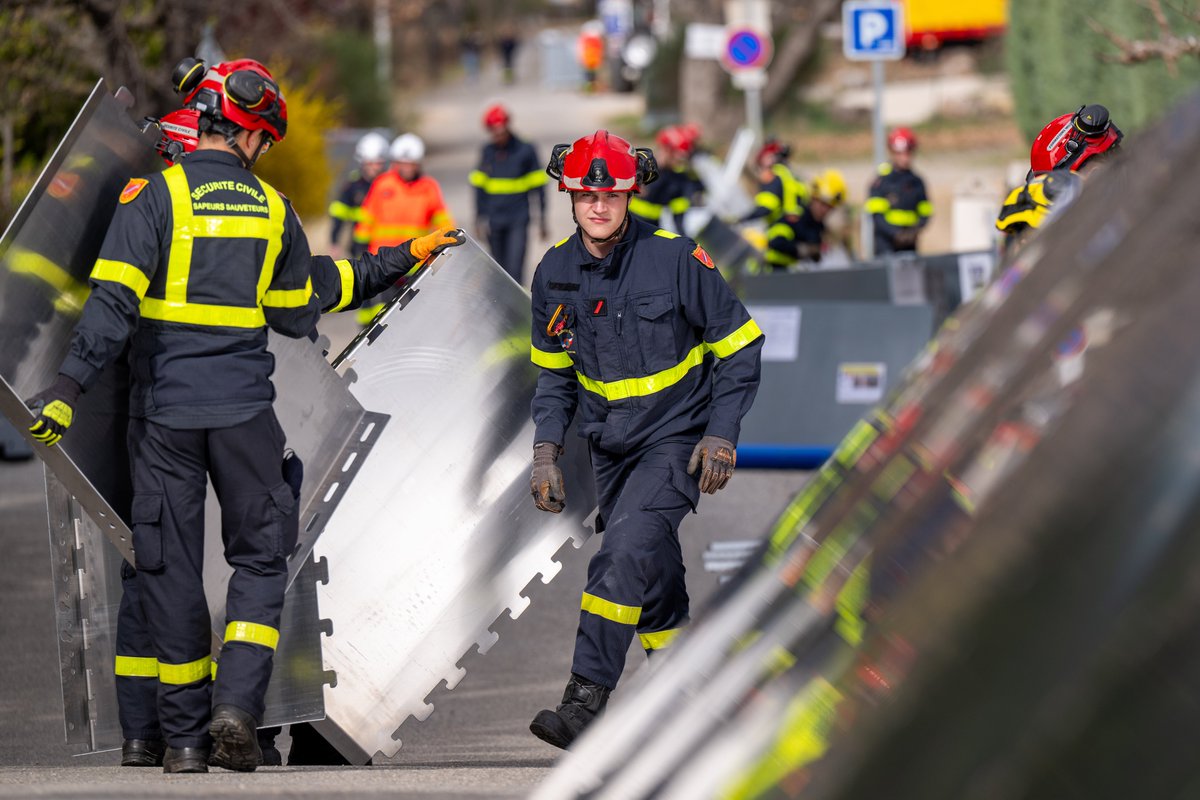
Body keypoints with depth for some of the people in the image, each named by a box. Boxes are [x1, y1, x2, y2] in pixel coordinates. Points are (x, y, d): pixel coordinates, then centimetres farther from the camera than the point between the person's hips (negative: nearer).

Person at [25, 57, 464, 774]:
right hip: (244, 408, 1)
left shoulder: (155, 196, -6)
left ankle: (185, 735, 9)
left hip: (164, 407, -1)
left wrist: (71, 386, -20)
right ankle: (236, 707, -6)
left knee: (169, 567, 7)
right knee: (261, 558, 13)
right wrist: (398, 262, 32)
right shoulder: (272, 209, 4)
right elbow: (302, 302, 18)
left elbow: (115, 299, -16)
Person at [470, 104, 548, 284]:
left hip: (518, 221, -4)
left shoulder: (525, 151, -2)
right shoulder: (487, 152, 8)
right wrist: (480, 219, 8)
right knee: (500, 268, 10)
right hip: (494, 220, 4)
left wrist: (541, 219, 3)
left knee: (515, 268, -14)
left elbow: (538, 187, 3)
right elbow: (480, 187, 13)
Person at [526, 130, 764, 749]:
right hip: (609, 443, 6)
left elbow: (739, 345, -7)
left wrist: (721, 434, -12)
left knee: (626, 552, -22)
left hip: (677, 437, -6)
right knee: (650, 570, 11)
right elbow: (554, 370, 13)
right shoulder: (555, 273, -1)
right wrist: (546, 449, 3)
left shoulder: (675, 259, -16)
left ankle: (586, 700, -25)